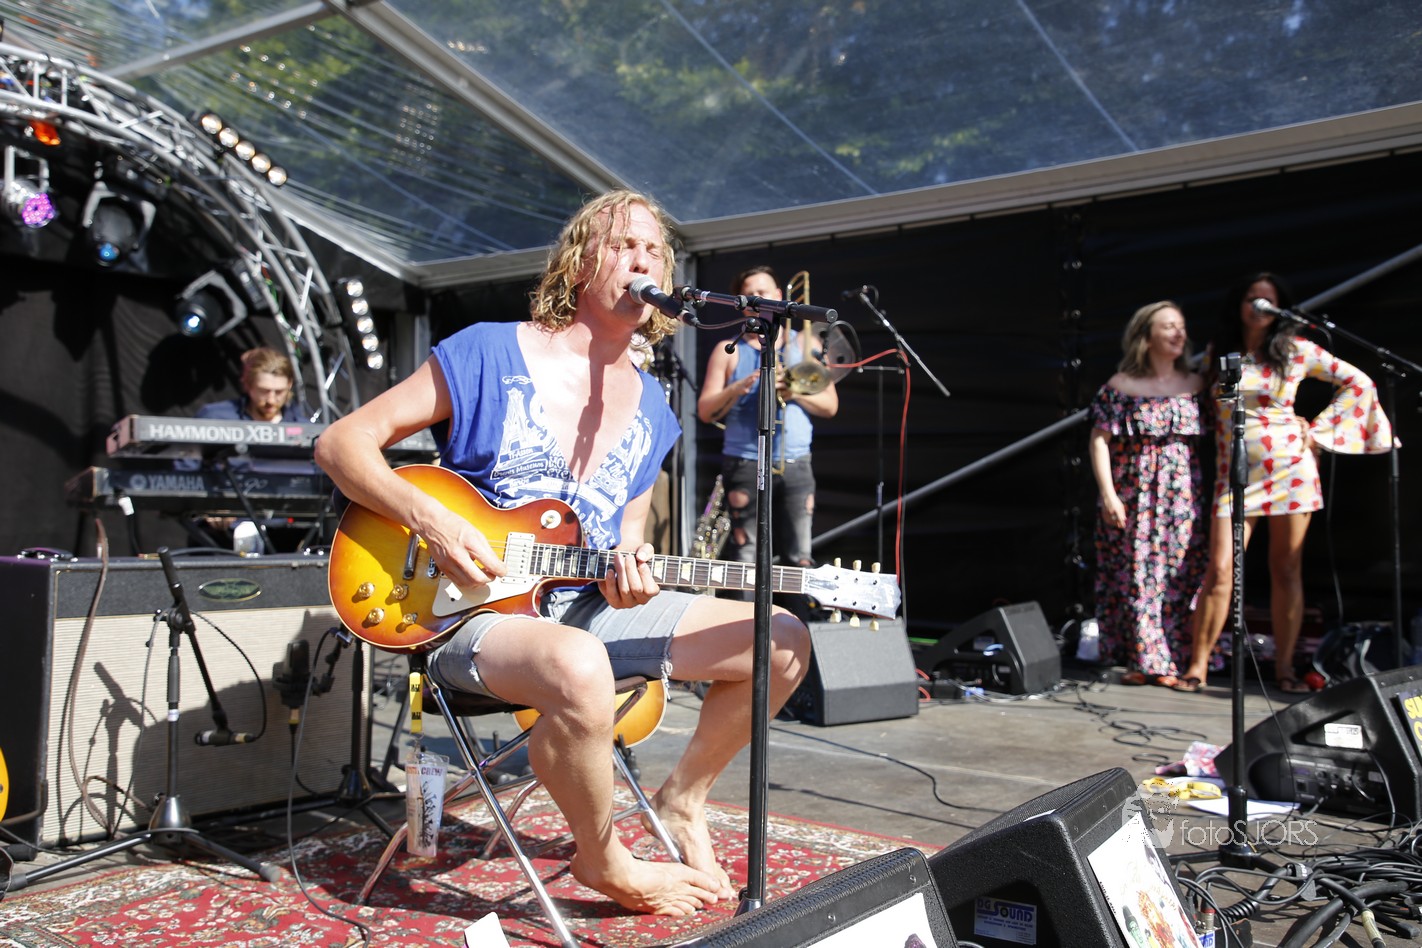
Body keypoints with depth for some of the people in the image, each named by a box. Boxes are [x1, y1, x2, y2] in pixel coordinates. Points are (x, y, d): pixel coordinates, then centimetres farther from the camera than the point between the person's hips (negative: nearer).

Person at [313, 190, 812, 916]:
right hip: (471, 610, -6)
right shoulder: (489, 354, -8)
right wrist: (427, 518, -23)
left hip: (586, 604, 6)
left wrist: (628, 574, -9)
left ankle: (682, 800, 16)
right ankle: (604, 864, -10)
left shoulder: (649, 409, 9)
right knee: (580, 668, -41)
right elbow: (342, 442, -7)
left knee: (782, 643, -4)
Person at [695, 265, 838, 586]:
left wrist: (795, 393, -11)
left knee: (800, 558, -1)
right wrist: (739, 388, -15)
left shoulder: (804, 345, 12)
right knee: (746, 557, -3)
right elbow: (705, 412, 1)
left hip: (796, 464, 1)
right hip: (745, 464, -1)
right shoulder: (728, 351, 8)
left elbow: (830, 405, 6)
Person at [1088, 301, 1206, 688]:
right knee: (1136, 573, -1)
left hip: (1182, 494, 3)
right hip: (1134, 493, -3)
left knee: (1178, 575, 1)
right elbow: (1099, 440, -4)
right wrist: (1107, 494, -12)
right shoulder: (1121, 386, -2)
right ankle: (1143, 660, 9)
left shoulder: (1196, 385, 8)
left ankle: (1168, 660, 9)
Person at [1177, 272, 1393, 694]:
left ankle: (1285, 668, 11)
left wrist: (1318, 432, 1)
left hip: (1289, 469, 0)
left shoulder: (1296, 349, 2)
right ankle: (1197, 666, -1)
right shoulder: (1217, 352, 7)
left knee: (1287, 571, 3)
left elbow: (1358, 383, 7)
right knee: (1220, 570, -7)